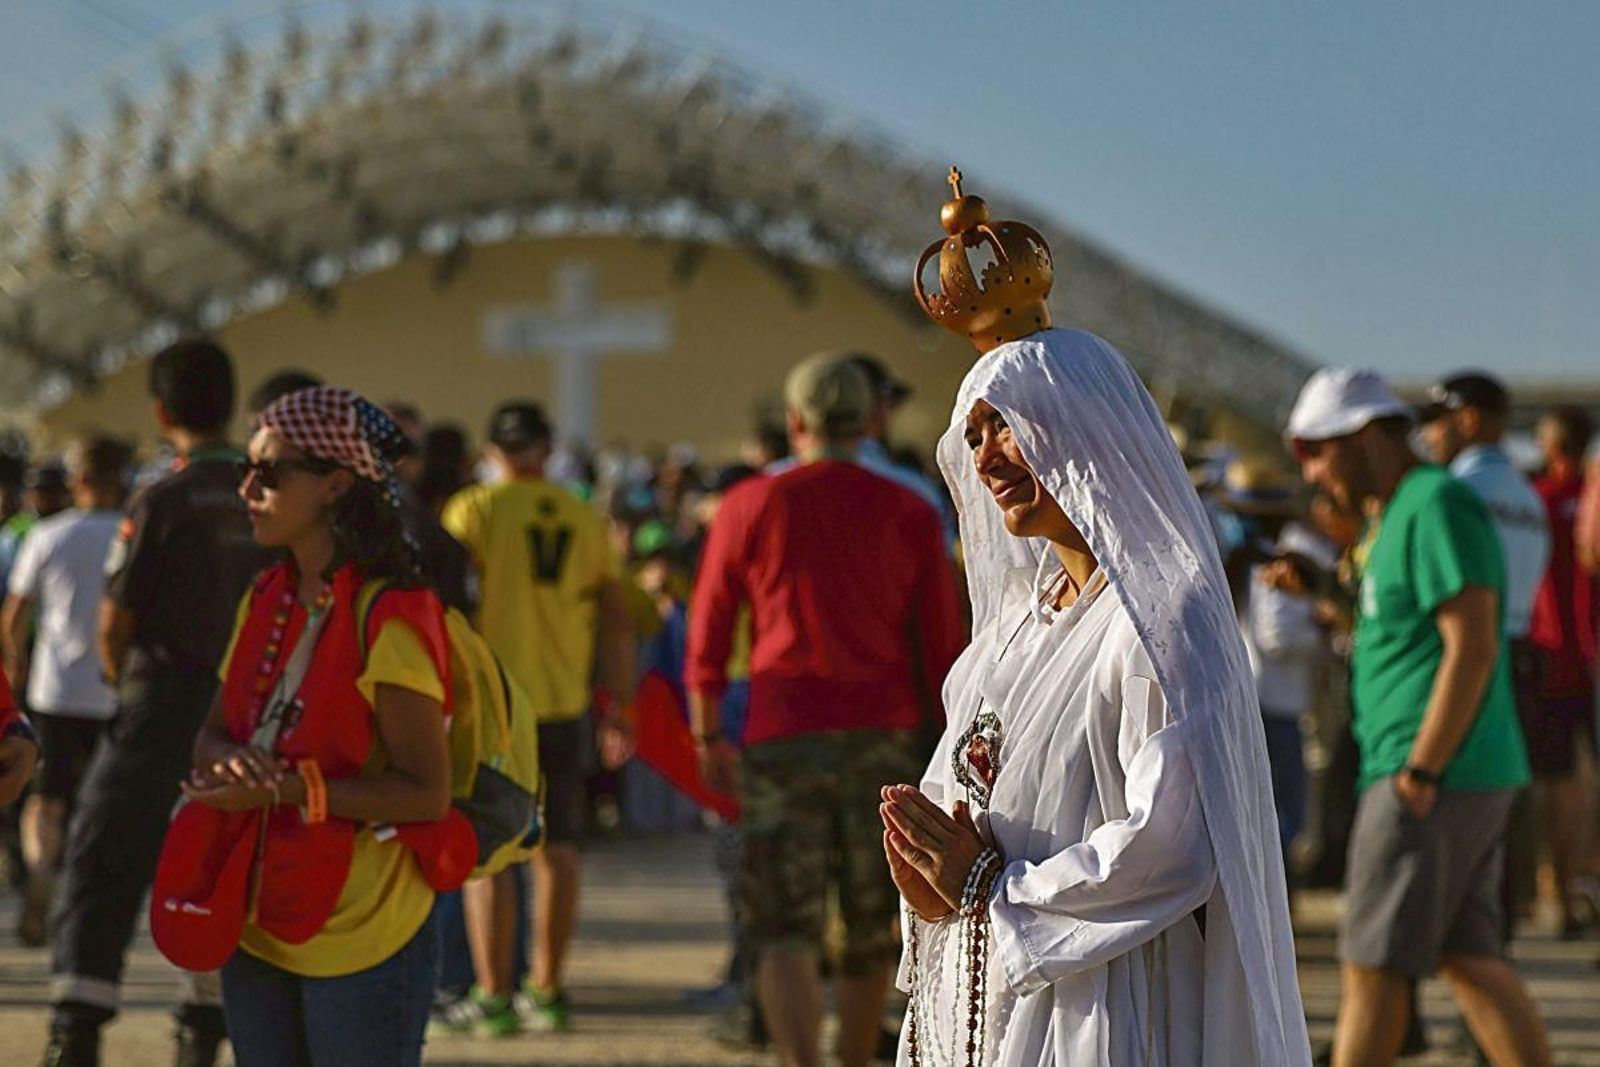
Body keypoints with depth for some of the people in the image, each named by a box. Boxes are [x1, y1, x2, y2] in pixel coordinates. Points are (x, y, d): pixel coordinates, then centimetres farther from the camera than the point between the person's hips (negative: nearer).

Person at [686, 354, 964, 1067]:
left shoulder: (749, 506, 2)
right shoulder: (909, 513, 4)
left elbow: (708, 633, 5)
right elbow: (942, 643, 4)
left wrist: (707, 737, 16)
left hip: (783, 736, -2)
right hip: (885, 735, 2)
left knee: (783, 927, -4)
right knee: (871, 925, 16)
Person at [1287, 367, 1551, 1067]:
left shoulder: (1437, 507, -13)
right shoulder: (1403, 513, 19)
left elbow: (1472, 649, -21)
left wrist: (1420, 773, -21)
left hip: (1435, 779, -10)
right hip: (1472, 780, 10)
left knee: (1374, 965, -5)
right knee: (1469, 959, 8)